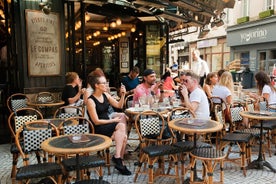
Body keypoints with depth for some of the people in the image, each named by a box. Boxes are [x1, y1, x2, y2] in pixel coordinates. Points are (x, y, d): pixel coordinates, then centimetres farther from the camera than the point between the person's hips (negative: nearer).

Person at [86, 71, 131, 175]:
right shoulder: (91, 101, -13)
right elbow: (96, 121, -16)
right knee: (121, 126, -27)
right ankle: (118, 158, -19)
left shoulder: (105, 95, 7)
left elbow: (119, 106, 11)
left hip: (108, 123, 6)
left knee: (123, 137, -24)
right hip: (98, 130, -6)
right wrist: (113, 120, -14)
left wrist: (123, 94, -3)